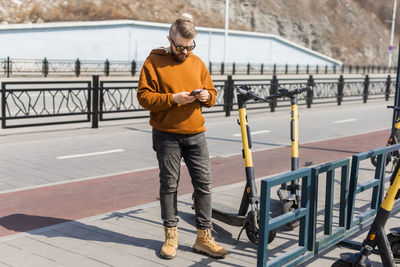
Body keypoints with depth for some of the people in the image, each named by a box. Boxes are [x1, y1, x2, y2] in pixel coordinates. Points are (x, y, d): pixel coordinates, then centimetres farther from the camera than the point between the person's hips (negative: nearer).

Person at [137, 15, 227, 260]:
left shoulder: (198, 63, 10)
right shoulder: (154, 62, -3)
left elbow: (212, 90, 17)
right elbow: (144, 96, -8)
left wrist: (207, 96, -7)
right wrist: (173, 99, -20)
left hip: (196, 134, 4)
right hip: (167, 136, -3)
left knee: (204, 184, 3)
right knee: (169, 185, 6)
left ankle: (204, 237, 13)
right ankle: (171, 236, 19)